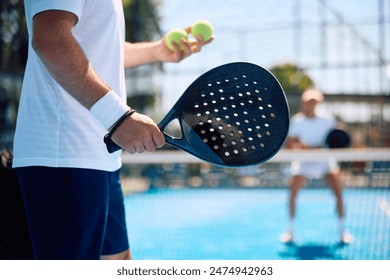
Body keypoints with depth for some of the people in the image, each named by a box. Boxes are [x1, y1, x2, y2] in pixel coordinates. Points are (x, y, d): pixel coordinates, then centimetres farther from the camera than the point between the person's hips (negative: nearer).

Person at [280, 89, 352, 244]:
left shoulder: (327, 120, -8)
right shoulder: (297, 121, -10)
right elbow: (289, 144, -12)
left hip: (325, 161, 1)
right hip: (304, 162, 0)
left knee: (339, 193, -12)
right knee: (293, 194, -14)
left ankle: (342, 231, 5)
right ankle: (290, 230, 3)